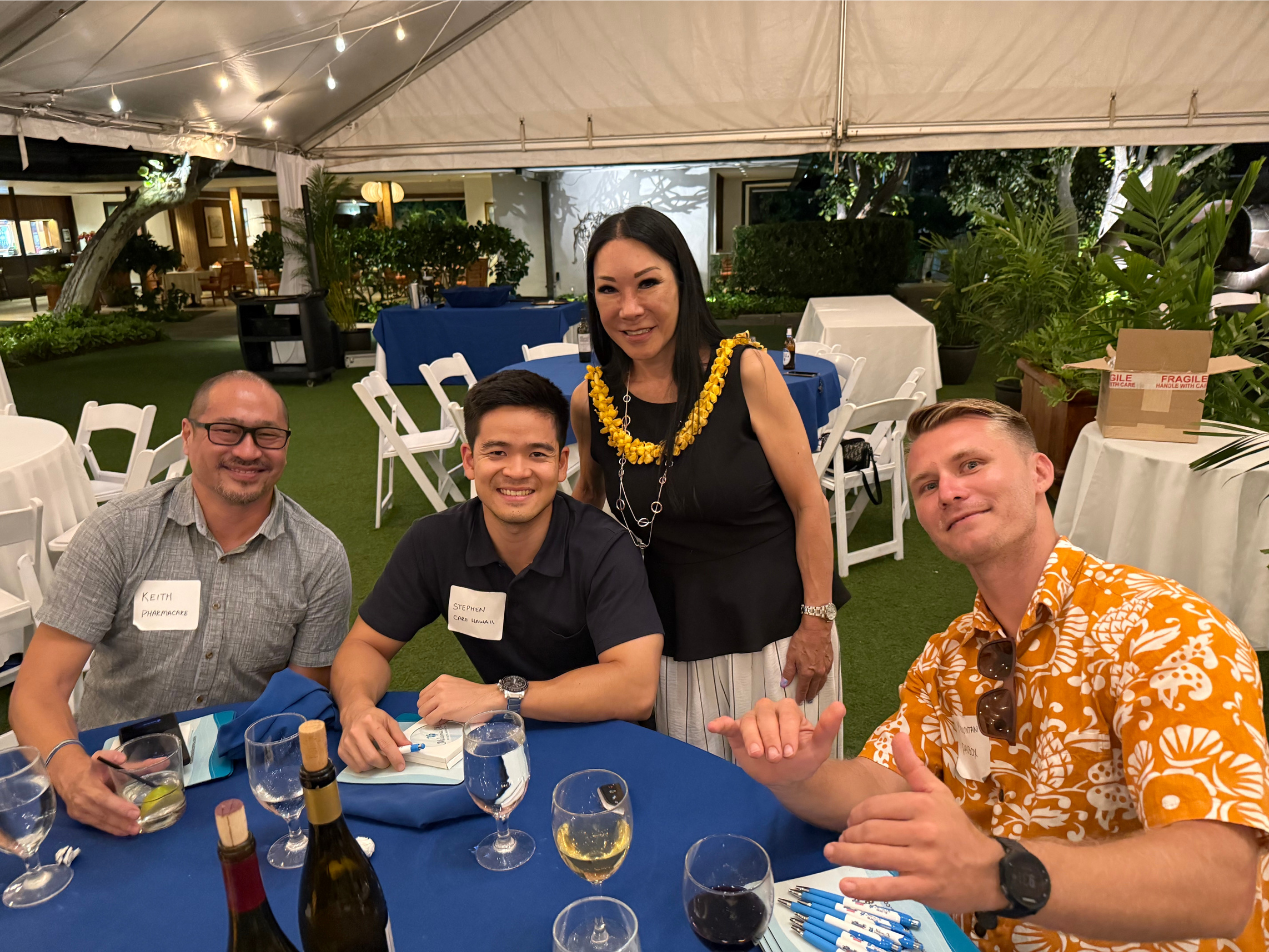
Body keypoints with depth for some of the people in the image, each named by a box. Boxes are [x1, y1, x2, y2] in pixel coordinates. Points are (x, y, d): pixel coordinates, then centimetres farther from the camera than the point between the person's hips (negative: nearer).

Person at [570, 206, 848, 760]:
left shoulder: (746, 371, -14)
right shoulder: (591, 402, -5)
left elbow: (808, 503, -10)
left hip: (774, 627, -2)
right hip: (676, 641, 3)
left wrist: (817, 621, -11)